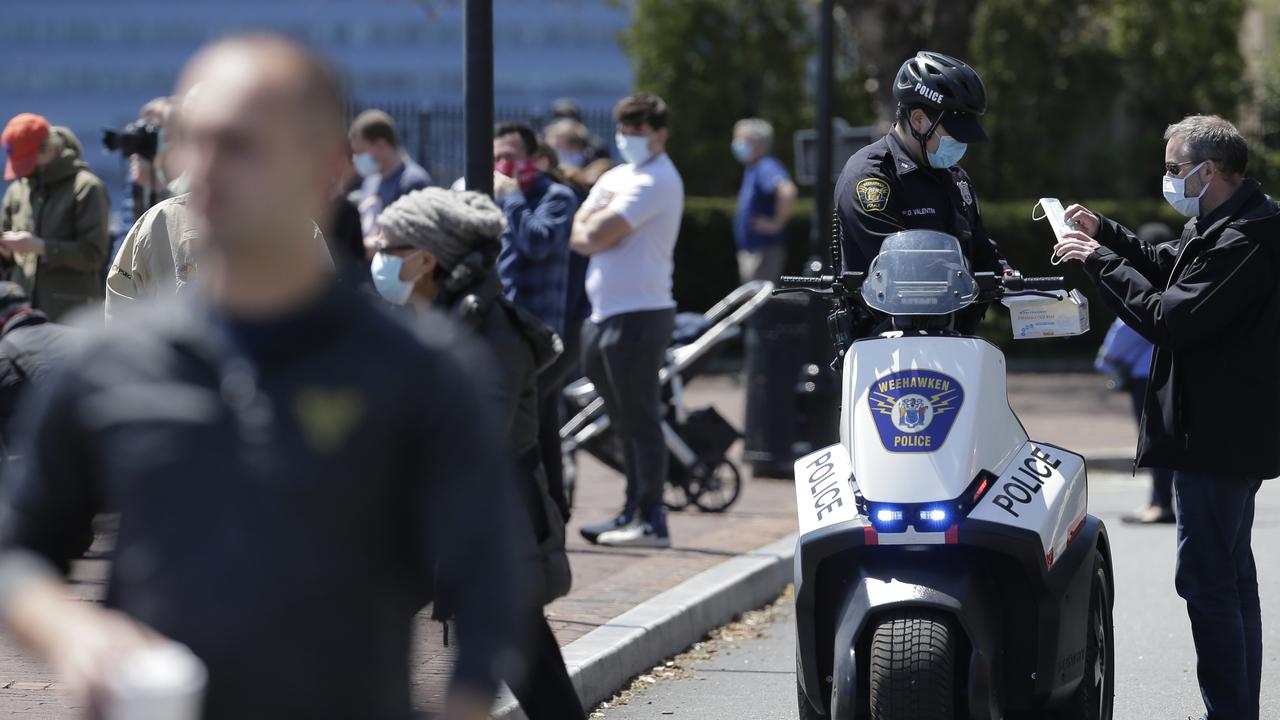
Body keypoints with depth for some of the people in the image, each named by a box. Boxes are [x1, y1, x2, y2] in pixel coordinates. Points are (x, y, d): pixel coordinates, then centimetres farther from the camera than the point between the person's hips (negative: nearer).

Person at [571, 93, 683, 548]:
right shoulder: (616, 178, 19)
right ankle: (633, 511, 21)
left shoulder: (655, 181, -10)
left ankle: (652, 522, -11)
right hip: (605, 313, 10)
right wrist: (603, 218, -9)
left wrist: (597, 222, 2)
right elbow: (579, 238, 9)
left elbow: (597, 236, -18)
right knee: (624, 421, 14)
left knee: (640, 420, -10)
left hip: (638, 314, -10)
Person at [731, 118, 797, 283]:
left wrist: (777, 223, -25)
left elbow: (788, 192, -36)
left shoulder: (766, 168, -18)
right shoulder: (752, 170, 15)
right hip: (751, 250, 11)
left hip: (765, 251, -11)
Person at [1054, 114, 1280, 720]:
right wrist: (1103, 234, 19)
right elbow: (1168, 269, 28)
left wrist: (1100, 261, -14)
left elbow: (1170, 318, -25)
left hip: (1217, 437, -11)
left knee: (1206, 579, -11)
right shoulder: (1220, 227, 12)